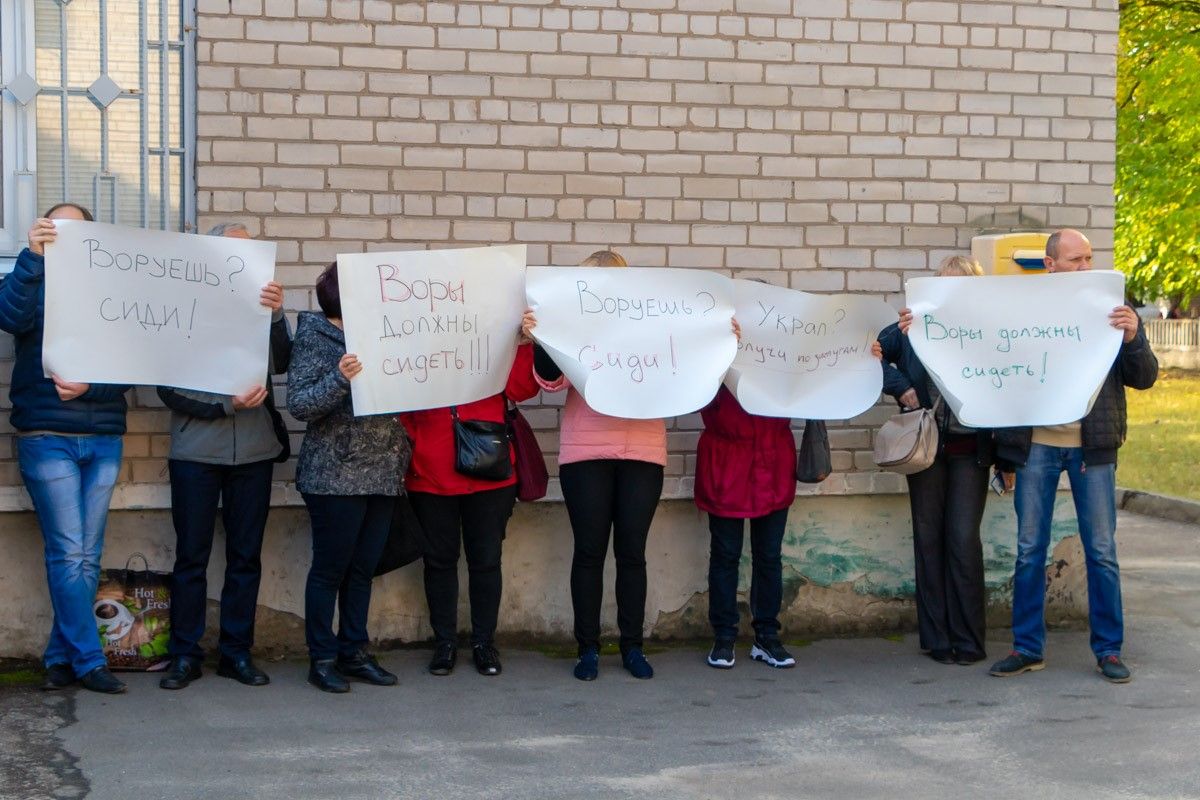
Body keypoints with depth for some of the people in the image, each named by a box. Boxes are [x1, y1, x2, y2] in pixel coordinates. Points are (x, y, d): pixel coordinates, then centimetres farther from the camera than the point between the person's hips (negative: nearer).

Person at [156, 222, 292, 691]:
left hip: (254, 452, 3)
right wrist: (227, 404, -16)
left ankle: (237, 652, 17)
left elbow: (281, 363, -7)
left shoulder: (260, 305, 5)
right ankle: (185, 655, 11)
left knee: (246, 556, 8)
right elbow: (168, 390, -6)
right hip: (196, 452, -3)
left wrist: (276, 315, -20)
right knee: (191, 557, 3)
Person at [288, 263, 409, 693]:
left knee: (363, 568, 11)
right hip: (335, 476, -6)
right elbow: (299, 405, -15)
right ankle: (322, 659, 11)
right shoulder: (314, 339, -7)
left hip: (382, 475, 6)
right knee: (330, 568, 1)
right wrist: (339, 379, -27)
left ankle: (354, 652, 21)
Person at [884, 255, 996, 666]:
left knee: (964, 540, -4)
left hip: (970, 449, -2)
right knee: (929, 537, 6)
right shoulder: (915, 325, 2)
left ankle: (968, 640, 6)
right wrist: (899, 386, -3)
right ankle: (936, 638, 15)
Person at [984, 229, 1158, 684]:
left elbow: (1144, 378, 1)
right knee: (1029, 550, 7)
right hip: (1037, 445, 0)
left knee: (1101, 551, 5)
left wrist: (1132, 338, -18)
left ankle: (1109, 650, 15)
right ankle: (1027, 647, 17)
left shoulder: (1112, 310, 2)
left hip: (1092, 446, 0)